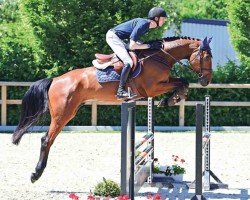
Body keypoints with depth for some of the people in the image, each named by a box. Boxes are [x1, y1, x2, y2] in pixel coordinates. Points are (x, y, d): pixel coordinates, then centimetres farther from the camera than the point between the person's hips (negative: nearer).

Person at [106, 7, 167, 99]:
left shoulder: (147, 25, 6)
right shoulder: (142, 24, -23)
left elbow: (134, 41, 10)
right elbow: (132, 46, -25)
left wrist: (153, 44, 1)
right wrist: (149, 45, -20)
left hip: (117, 38, 11)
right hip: (112, 36, -11)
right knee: (129, 62, -20)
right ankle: (121, 91, -20)